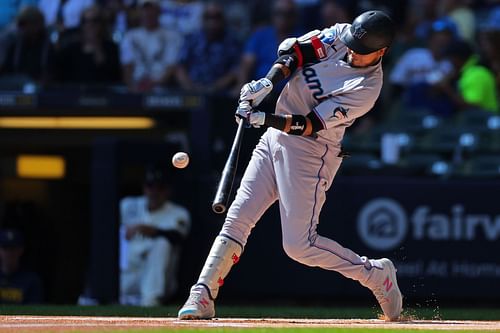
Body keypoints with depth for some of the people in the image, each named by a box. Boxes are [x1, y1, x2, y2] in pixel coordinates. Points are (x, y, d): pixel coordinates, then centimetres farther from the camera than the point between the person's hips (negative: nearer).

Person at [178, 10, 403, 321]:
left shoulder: (367, 88, -20)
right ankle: (202, 298, 1)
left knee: (300, 245, -10)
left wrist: (265, 119, -29)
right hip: (274, 138, 7)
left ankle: (376, 275, 8)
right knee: (237, 220, 0)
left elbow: (311, 125, -21)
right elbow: (294, 49, 3)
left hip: (310, 153, -7)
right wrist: (269, 81, -14)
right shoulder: (342, 35, -1)